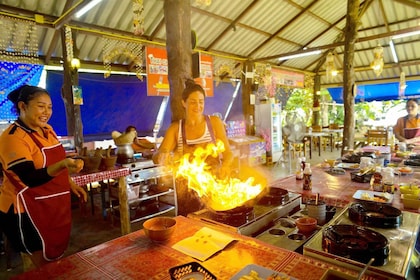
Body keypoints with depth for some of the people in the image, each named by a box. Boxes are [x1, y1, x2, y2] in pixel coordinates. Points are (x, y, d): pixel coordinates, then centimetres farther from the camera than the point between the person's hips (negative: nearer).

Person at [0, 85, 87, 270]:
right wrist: (63, 165, -46)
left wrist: (71, 184, 13)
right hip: (27, 211, -8)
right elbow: (31, 178, -31)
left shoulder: (47, 130, 5)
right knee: (39, 266, 6)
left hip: (53, 207, 8)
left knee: (55, 258, 21)